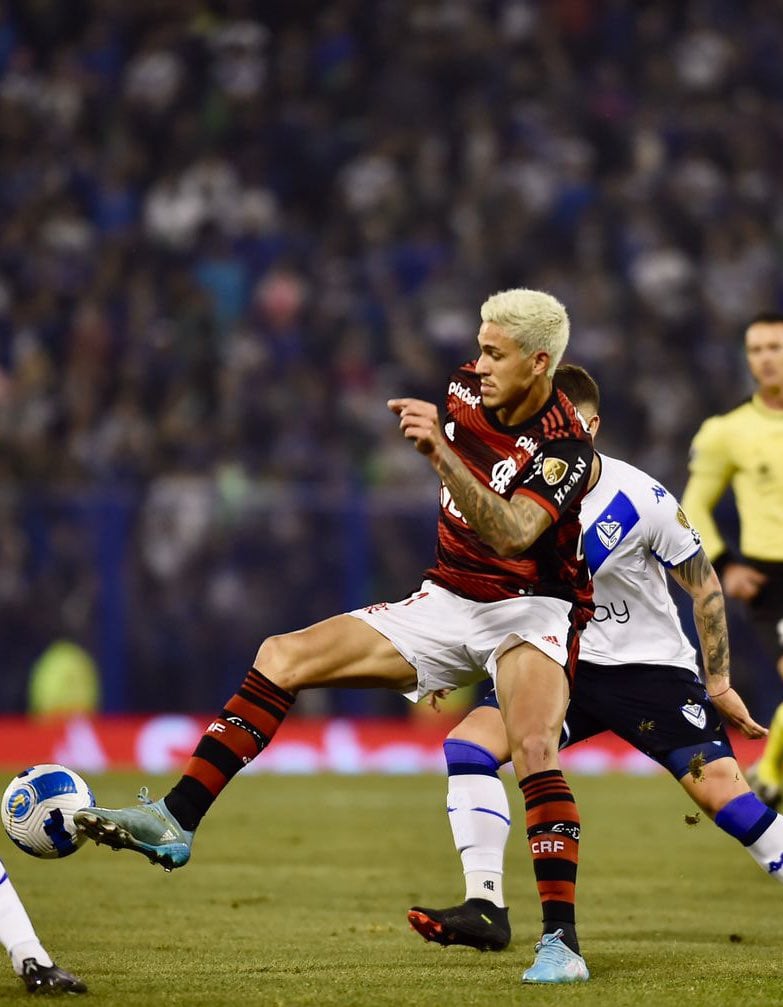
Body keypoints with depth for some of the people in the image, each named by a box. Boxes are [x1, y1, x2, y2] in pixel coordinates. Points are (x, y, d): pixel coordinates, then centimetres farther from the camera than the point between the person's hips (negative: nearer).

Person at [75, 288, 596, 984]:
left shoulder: (566, 448, -22)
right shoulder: (469, 391, -1)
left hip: (530, 608, -7)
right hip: (448, 600, 7)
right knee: (283, 658, -5)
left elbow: (511, 537, -39)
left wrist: (440, 454, -49)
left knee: (534, 750, -34)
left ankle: (561, 939, -28)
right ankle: (176, 825, -4)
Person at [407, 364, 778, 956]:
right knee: (470, 742, -16)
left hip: (650, 666, -4)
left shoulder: (642, 501, -17)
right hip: (562, 663, 4)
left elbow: (705, 586, -5)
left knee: (718, 786, -18)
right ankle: (485, 907, -17)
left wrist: (719, 683, -3)